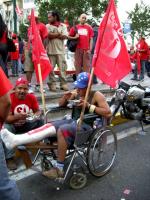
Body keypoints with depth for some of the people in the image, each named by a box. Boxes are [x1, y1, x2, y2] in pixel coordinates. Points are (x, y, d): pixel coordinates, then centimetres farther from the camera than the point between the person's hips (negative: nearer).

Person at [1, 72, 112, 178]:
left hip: (87, 127, -6)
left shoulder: (96, 95, -9)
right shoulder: (76, 92, 8)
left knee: (62, 130, -34)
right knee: (49, 127, -17)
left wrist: (89, 106, -23)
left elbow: (108, 114, -17)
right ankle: (15, 140, -30)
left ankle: (59, 169, -25)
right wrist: (66, 97, -7)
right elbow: (61, 104, 17)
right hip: (74, 121, 6)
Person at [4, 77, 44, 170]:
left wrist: (36, 115, -27)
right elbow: (6, 118, -27)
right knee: (6, 128, -34)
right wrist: (18, 117, -48)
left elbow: (38, 111, -2)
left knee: (40, 121, -15)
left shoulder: (31, 97, -11)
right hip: (12, 124, -3)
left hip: (26, 124, 4)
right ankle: (9, 158, -25)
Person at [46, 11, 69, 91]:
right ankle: (52, 84, 7)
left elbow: (65, 36, -5)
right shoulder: (48, 26, 10)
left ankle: (63, 84, 5)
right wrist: (59, 34, -2)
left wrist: (54, 35, -4)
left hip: (60, 50, 0)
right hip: (51, 50, 0)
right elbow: (49, 35, -7)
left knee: (62, 68, -1)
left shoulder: (63, 26, 10)